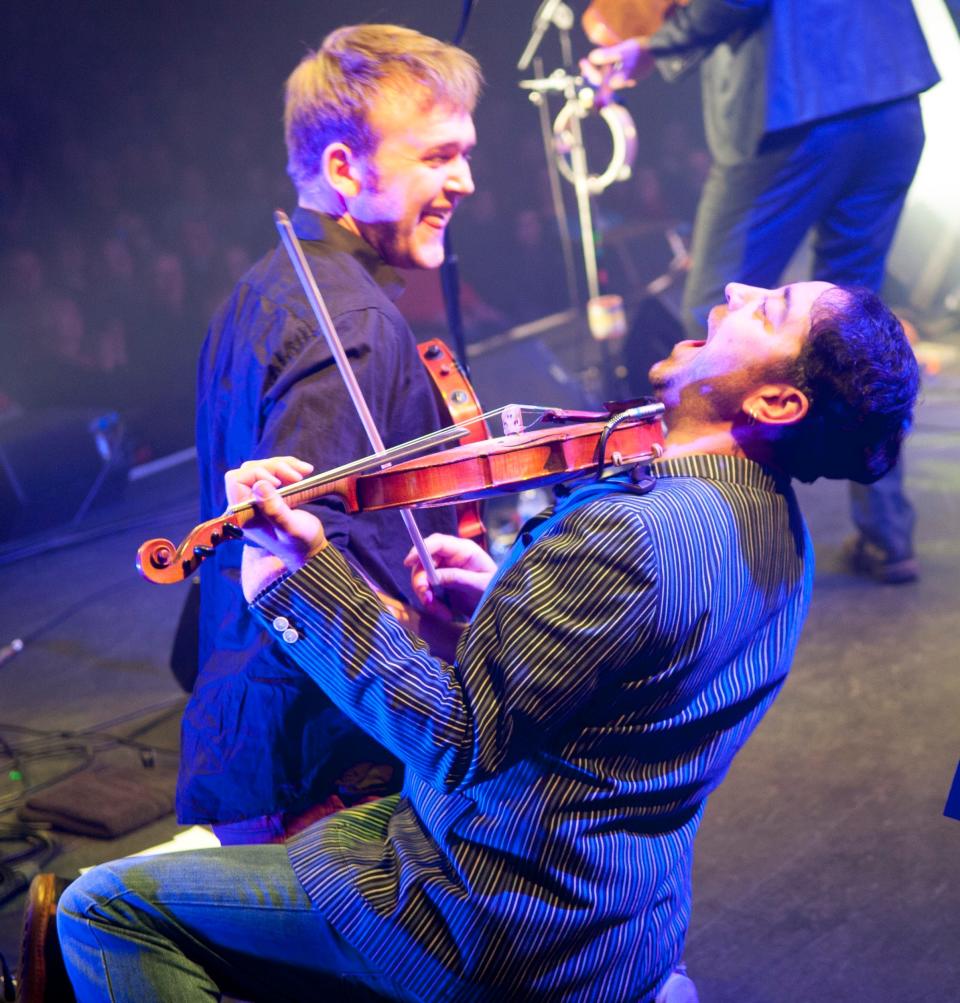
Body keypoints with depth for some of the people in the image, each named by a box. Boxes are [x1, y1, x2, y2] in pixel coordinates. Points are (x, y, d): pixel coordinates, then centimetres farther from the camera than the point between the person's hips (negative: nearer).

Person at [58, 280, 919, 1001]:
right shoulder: (773, 521, 2)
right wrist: (503, 600, -1)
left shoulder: (636, 531, -29)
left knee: (108, 909, -2)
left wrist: (304, 577, -29)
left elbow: (459, 739, -28)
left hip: (518, 929, -9)